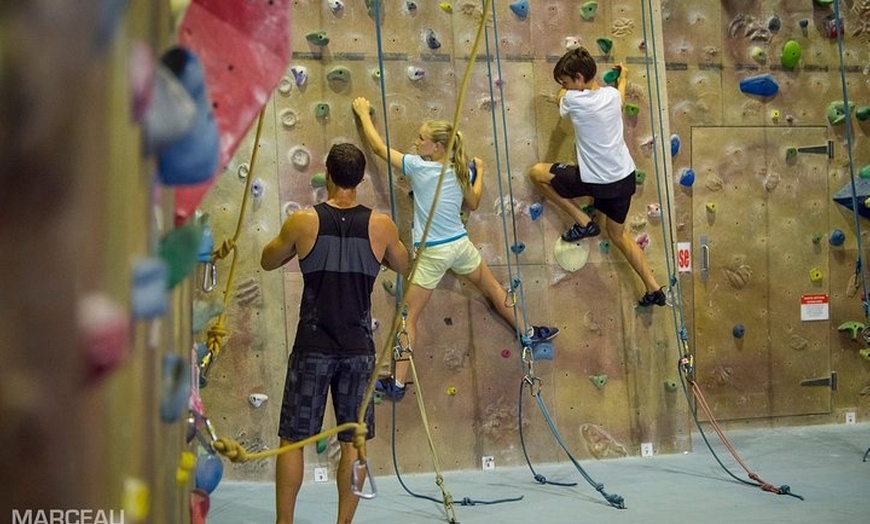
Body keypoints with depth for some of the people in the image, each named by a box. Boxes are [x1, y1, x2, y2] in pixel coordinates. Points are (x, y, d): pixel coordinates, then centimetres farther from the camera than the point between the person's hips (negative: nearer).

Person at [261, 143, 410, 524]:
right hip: (358, 349, 1)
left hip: (312, 348, -1)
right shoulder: (381, 226, -4)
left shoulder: (303, 222, -7)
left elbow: (268, 262, 10)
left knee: (292, 439, 7)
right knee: (353, 442, 9)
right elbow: (402, 266, 17)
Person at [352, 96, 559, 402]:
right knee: (493, 288, 30)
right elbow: (473, 204, 18)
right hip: (460, 245, 5)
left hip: (431, 253, -5)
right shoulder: (460, 171, 2)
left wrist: (364, 114, 7)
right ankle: (528, 333, 44)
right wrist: (479, 172, 32)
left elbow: (379, 148, -6)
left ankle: (398, 384, -1)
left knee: (409, 317, 1)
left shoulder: (418, 167, -12)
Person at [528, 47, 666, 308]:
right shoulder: (612, 94, 1)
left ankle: (583, 222, 8)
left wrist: (566, 90, 29)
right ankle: (654, 289, 22)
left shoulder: (574, 100, -17)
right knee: (618, 235, 26)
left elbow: (561, 98, 9)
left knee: (537, 173, 7)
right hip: (625, 178, 7)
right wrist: (623, 76, 47)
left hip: (596, 182, -7)